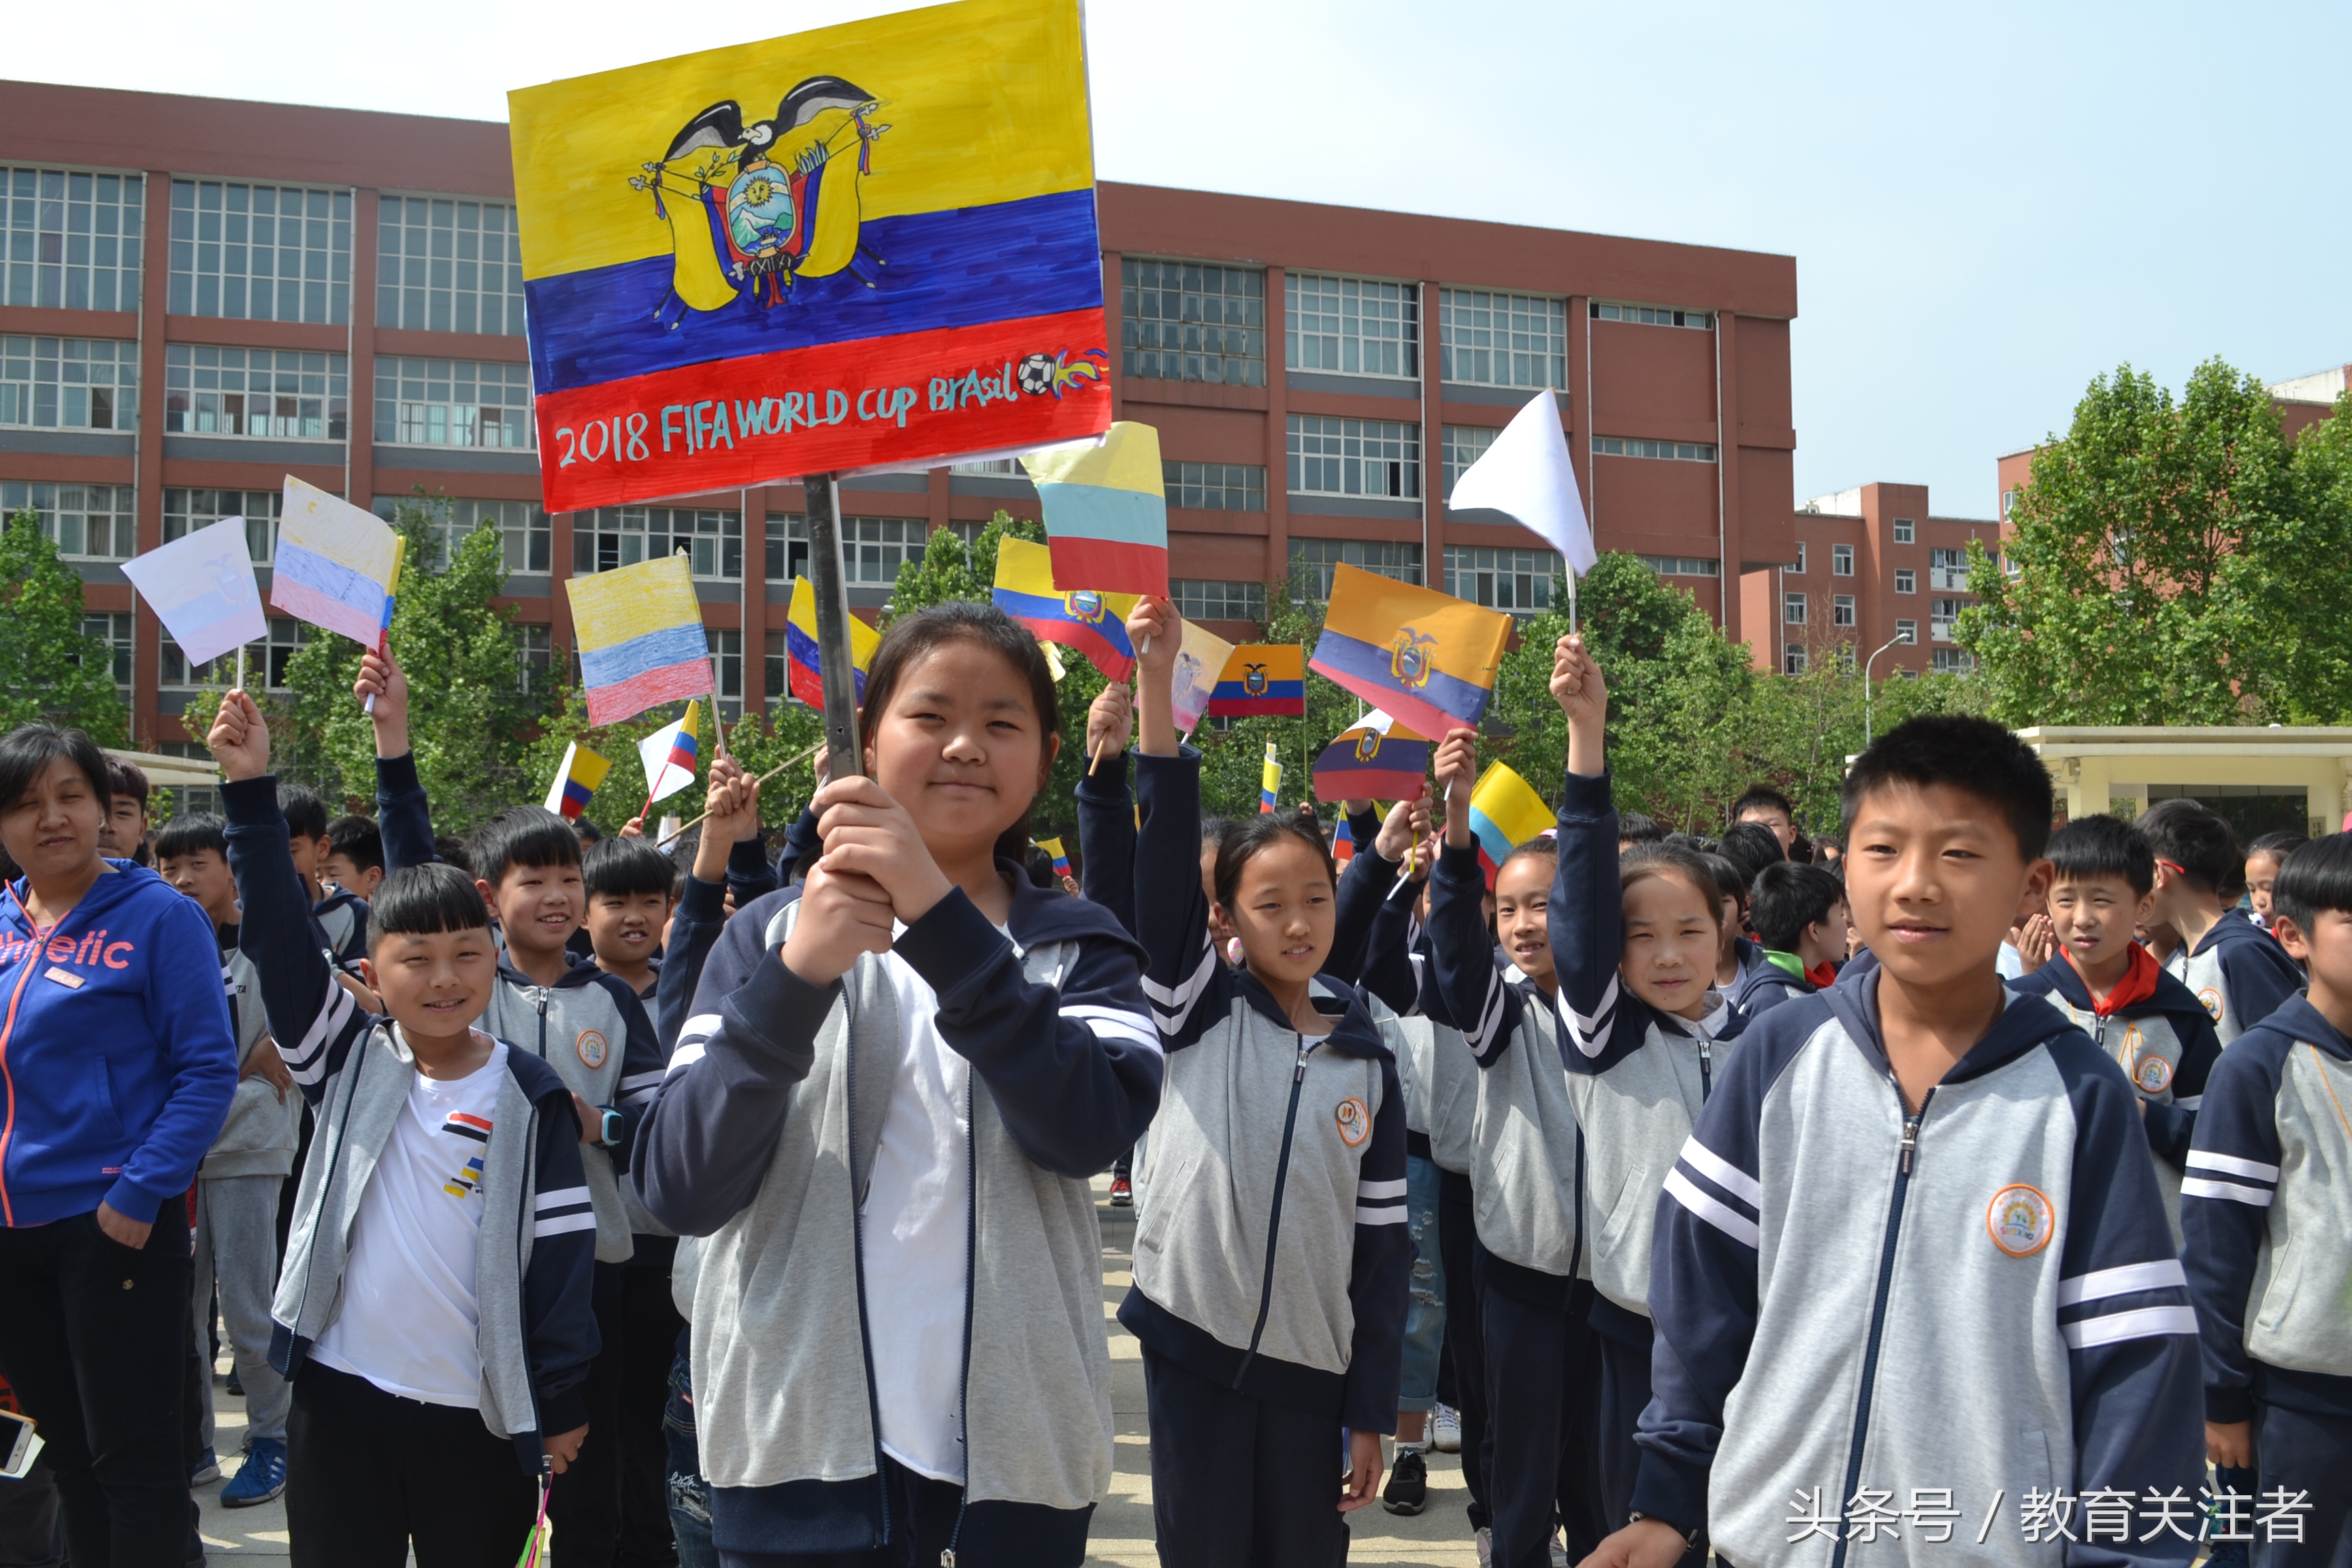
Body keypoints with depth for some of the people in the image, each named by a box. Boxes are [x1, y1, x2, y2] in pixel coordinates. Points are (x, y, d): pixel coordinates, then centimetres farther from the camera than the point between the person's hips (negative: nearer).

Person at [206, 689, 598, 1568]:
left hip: (480, 1414, -1)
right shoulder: (350, 1061, 1)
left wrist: (561, 1403, -2)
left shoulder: (529, 1097, -3)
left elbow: (560, 1248, -2)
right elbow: (279, 934, -7)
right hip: (340, 1397, 1)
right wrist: (250, 790, -13)